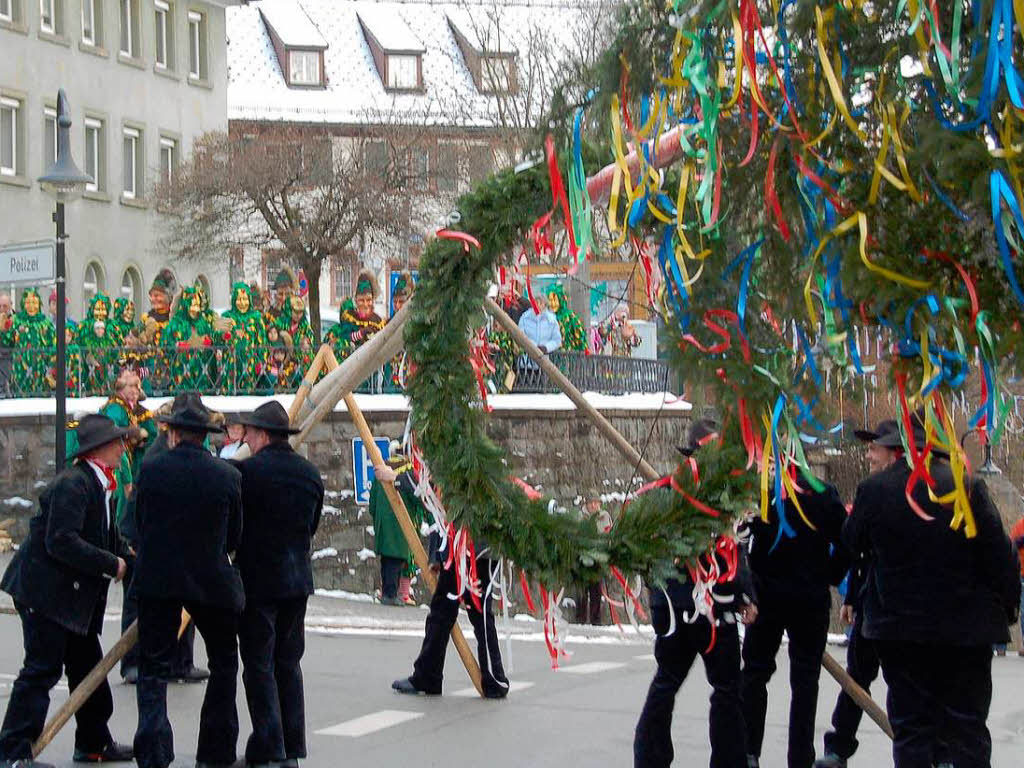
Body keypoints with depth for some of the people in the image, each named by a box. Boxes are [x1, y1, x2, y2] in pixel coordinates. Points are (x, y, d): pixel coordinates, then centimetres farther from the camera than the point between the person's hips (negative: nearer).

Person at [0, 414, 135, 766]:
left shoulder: (99, 486, 12)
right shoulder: (73, 484, -20)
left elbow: (110, 541, 18)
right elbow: (61, 542, -27)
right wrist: (111, 564, -21)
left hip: (73, 593, 10)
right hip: (45, 591, -10)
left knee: (87, 665, 15)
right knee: (42, 669, -9)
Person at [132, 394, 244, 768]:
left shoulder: (151, 468, -6)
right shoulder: (228, 475, -4)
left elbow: (139, 525, 5)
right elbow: (233, 539, 4)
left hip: (156, 579, 0)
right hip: (212, 582, 1)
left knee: (154, 669, 3)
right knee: (223, 665, 16)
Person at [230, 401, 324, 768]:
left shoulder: (245, 472, -13)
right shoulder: (310, 474, 6)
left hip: (257, 579, -6)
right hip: (297, 579, 6)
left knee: (259, 666, -1)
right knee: (289, 664, 13)